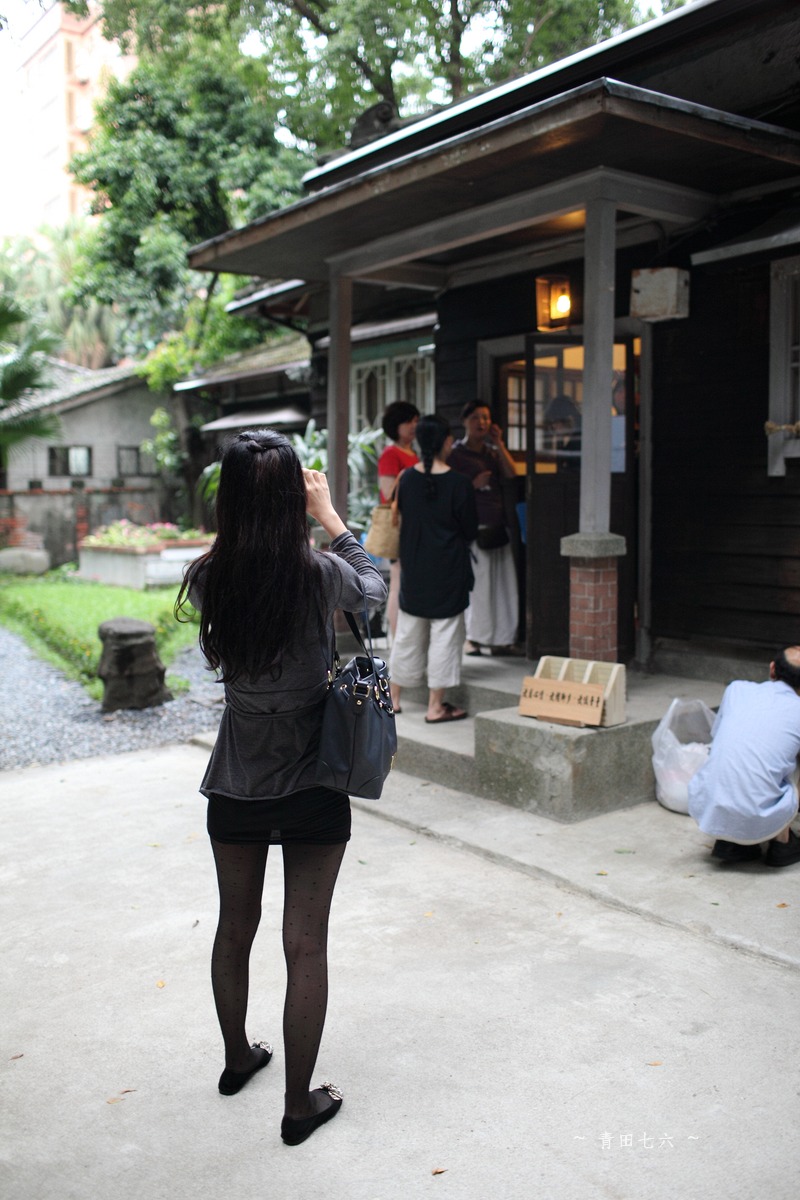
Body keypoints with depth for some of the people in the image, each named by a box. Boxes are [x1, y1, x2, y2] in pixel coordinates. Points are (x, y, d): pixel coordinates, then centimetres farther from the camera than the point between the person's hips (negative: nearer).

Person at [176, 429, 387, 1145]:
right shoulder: (319, 574, -18)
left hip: (235, 789, 4)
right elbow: (375, 588, 4)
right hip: (311, 790, -3)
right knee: (306, 945, 8)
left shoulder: (210, 579, -11)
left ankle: (238, 1059, 45)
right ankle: (301, 1105, 21)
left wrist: (252, 502, 11)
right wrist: (329, 515, 10)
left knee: (235, 930, 22)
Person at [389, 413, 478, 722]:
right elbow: (470, 531, -7)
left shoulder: (407, 479, -2)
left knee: (407, 633, 15)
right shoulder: (459, 484, -14)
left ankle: (393, 697, 24)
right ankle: (435, 706, 8)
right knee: (444, 635, 4)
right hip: (448, 571, -5)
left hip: (413, 569, 5)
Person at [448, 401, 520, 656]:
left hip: (497, 525, 6)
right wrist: (472, 485, -17)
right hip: (475, 526, -6)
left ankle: (501, 639, 12)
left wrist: (499, 443, 0)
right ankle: (473, 638, 3)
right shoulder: (456, 453, 0)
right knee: (477, 584, -7)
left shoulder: (492, 451, 17)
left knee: (504, 584, 5)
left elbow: (511, 475, 3)